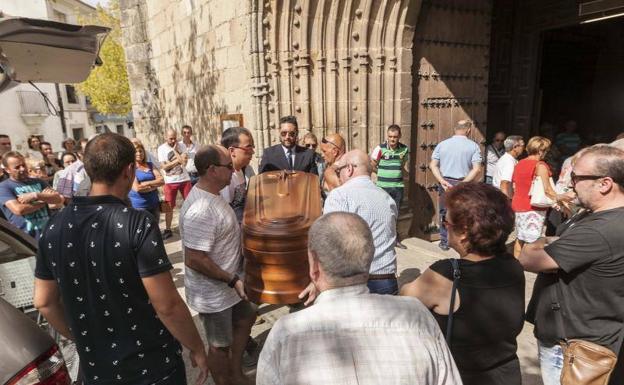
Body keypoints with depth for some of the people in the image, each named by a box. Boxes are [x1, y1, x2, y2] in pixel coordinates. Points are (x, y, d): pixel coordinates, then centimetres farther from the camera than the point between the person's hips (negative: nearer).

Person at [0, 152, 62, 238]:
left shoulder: (38, 182, 13)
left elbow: (59, 199, 0)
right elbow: (18, 209, -18)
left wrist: (35, 195, -14)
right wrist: (44, 200, -4)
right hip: (25, 237, -4)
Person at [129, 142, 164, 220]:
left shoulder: (150, 165, 10)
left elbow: (161, 180, -1)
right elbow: (137, 188, -16)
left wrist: (146, 183, -13)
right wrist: (154, 185, -7)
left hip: (154, 205, 5)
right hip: (138, 206, -5)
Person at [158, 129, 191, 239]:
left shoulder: (181, 145, -3)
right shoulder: (161, 149, -4)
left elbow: (184, 161, -16)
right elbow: (164, 166, -11)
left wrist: (175, 150, -14)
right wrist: (178, 160, -15)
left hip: (184, 179, 1)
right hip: (170, 182, -1)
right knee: (169, 206, 5)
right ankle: (168, 230, 16)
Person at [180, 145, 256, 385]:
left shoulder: (211, 193, 0)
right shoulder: (200, 210, -32)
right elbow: (195, 260, -32)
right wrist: (232, 280, -23)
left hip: (226, 285, 10)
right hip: (213, 294, -10)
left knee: (246, 317, 26)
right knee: (220, 344, 13)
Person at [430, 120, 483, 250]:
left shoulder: (442, 144, 3)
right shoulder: (473, 146, -3)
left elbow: (433, 165, -4)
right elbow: (476, 169, -13)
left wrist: (442, 181, -10)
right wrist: (463, 183, -15)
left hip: (445, 183, 2)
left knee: (444, 213, 13)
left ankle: (444, 242, 22)